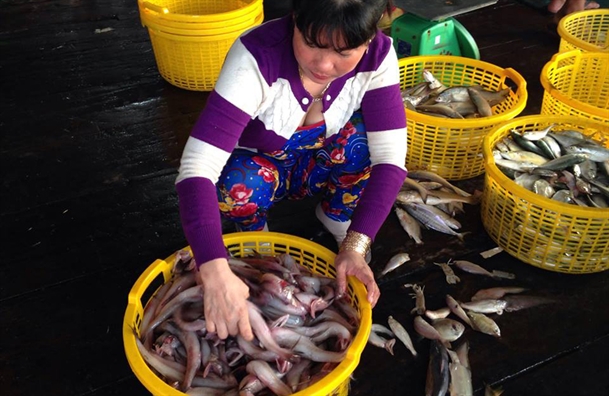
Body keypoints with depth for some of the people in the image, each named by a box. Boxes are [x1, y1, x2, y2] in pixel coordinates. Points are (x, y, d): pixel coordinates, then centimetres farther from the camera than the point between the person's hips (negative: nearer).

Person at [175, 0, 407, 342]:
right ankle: (255, 231, 1)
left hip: (323, 166, 2)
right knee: (236, 188, -35)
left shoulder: (378, 56, -26)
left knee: (367, 138, -29)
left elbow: (390, 157, -29)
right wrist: (216, 273, -54)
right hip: (262, 167, -2)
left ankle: (337, 217, 1)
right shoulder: (257, 55, -36)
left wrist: (355, 247, -42)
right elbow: (197, 167, -43)